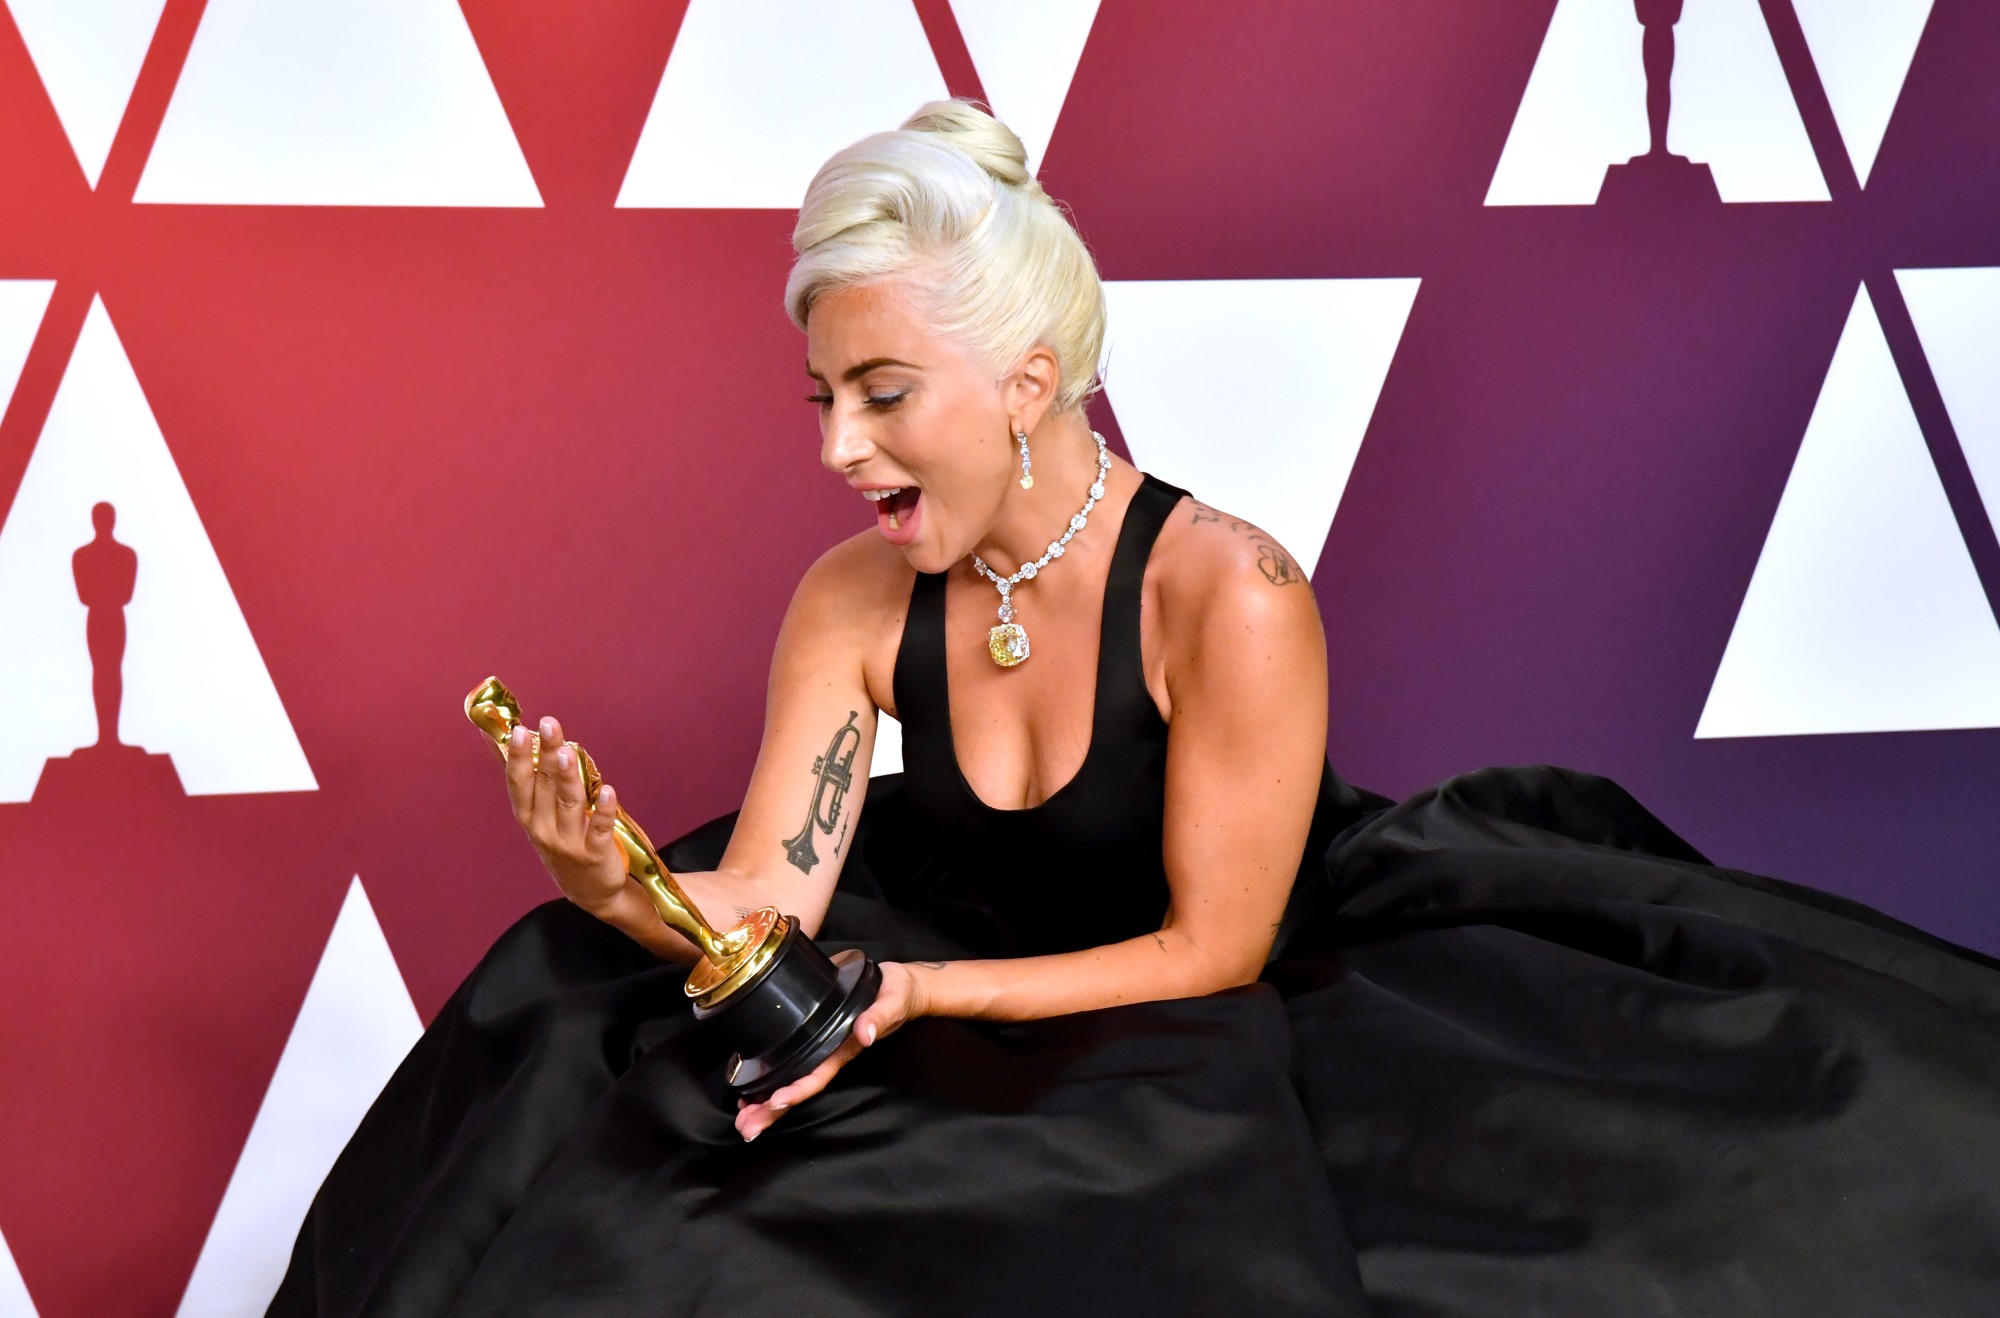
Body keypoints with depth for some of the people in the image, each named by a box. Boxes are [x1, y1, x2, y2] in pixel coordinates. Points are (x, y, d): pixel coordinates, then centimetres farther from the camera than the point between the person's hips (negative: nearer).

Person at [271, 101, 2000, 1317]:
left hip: (1268, 1024, -5)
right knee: (605, 1028, -5)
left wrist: (922, 998, -27)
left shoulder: (1226, 595, -25)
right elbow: (764, 901, -10)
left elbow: (1213, 952, -19)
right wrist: (623, 889, -32)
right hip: (992, 1017, 5)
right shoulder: (853, 604, -7)